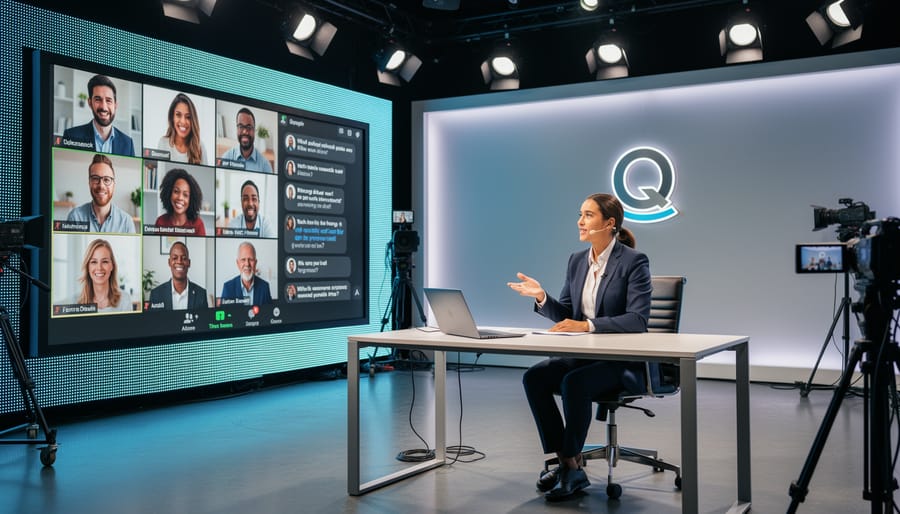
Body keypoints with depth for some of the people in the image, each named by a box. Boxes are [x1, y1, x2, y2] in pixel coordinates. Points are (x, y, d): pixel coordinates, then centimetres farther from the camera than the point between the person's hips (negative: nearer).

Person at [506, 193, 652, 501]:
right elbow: (565, 315, 10)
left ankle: (573, 468, -13)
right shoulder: (577, 261, 8)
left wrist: (587, 325, -28)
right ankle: (565, 462, -9)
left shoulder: (634, 261, -11)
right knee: (534, 377, -18)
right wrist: (542, 297, -9)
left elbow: (638, 319, -20)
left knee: (574, 383, -32)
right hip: (584, 354, 7)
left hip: (624, 359, -6)